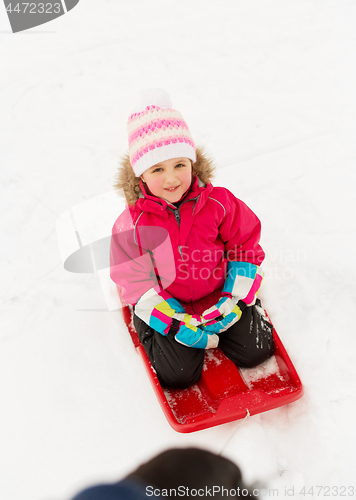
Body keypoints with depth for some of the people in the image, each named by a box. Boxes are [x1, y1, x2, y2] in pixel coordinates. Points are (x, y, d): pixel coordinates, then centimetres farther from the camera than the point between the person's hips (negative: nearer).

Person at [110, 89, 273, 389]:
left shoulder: (219, 203, -14)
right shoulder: (131, 225, -18)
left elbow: (246, 245, -2)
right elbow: (137, 284, -12)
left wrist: (234, 298, -9)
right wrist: (177, 324, -18)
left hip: (218, 294, 2)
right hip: (167, 306, -1)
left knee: (255, 350, -3)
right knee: (178, 375, -10)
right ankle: (147, 331, 18)